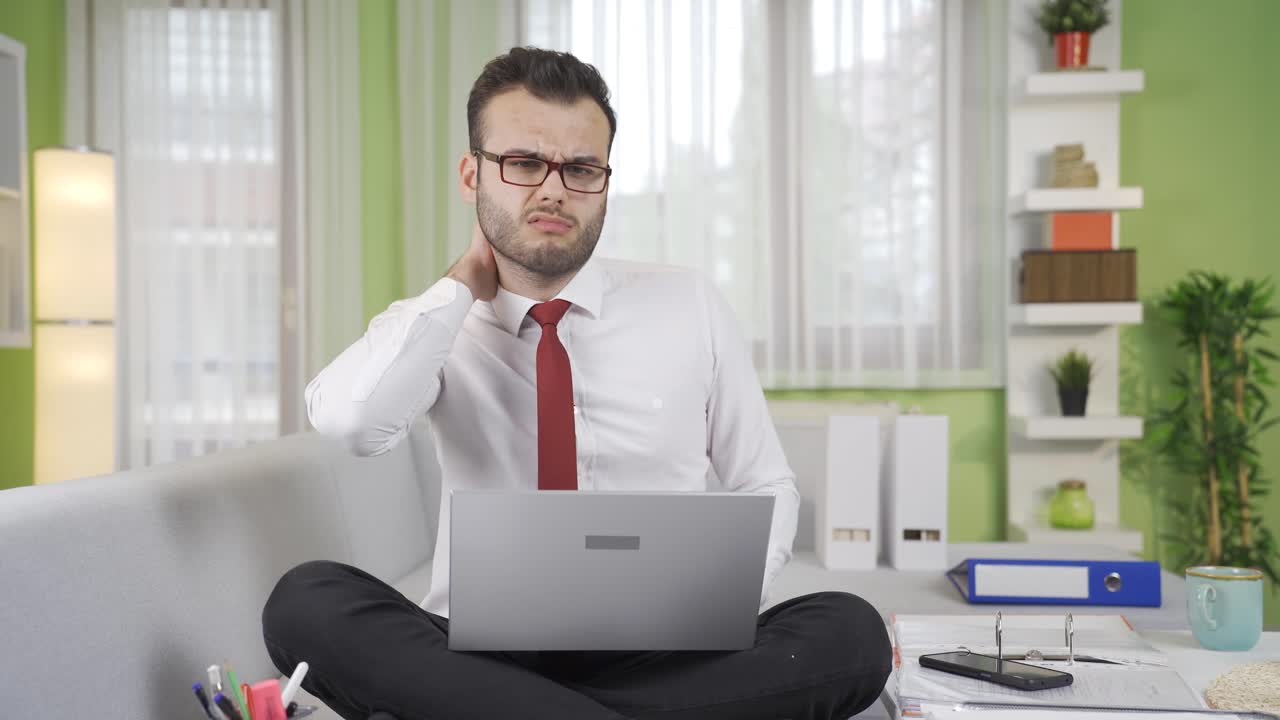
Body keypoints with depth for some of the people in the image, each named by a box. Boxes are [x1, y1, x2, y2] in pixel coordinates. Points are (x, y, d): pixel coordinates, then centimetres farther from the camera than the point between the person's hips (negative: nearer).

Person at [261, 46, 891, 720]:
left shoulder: (691, 308, 5)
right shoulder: (430, 328, 4)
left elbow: (767, 488, 10)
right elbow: (348, 421, -19)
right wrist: (466, 284, -6)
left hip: (658, 656, 2)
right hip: (478, 653, -1)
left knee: (850, 631, -27)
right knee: (307, 598, -28)